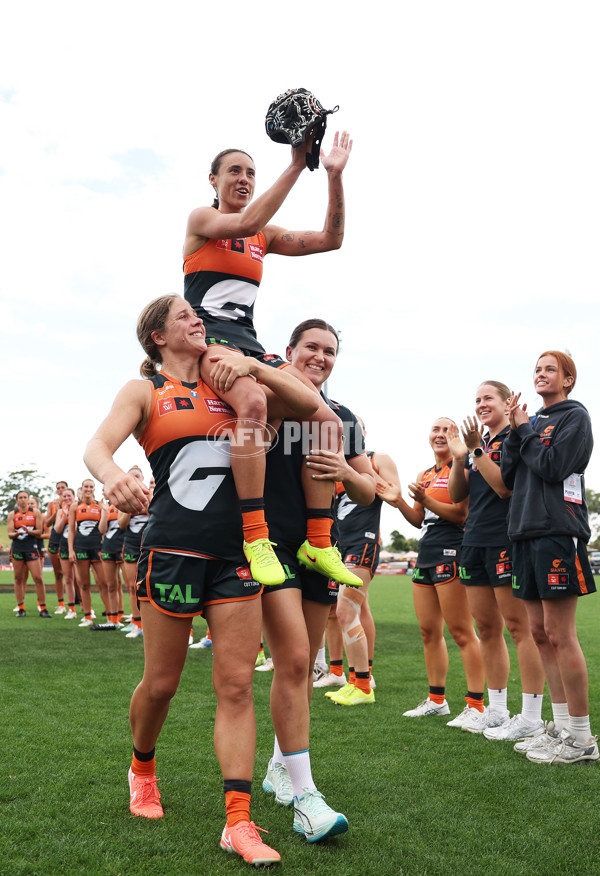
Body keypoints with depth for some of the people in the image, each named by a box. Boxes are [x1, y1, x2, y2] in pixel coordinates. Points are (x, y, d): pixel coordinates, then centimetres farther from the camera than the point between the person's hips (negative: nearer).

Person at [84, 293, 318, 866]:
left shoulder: (227, 385, 14)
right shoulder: (145, 391, 5)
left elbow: (309, 407, 9)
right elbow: (97, 446, -10)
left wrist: (254, 367, -6)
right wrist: (112, 474, -34)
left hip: (234, 551, 3)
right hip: (172, 547, -3)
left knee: (236, 686, -2)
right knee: (160, 682, 8)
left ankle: (238, 823, 5)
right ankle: (142, 770, 39)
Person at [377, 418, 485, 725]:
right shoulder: (424, 475, 18)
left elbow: (462, 515, -14)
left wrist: (425, 499, -22)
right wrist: (399, 502, 2)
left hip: (451, 555, -9)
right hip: (426, 555, 9)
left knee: (461, 633, -7)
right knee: (429, 632, 12)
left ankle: (476, 705, 0)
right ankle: (436, 700, 22)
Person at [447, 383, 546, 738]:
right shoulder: (479, 443, 18)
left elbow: (505, 486, -16)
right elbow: (457, 495, 13)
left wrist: (476, 449, -16)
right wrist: (459, 457, 1)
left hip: (506, 539, -8)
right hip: (475, 541, 8)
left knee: (518, 625, -5)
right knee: (487, 628, 11)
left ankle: (531, 717, 2)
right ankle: (497, 710, 21)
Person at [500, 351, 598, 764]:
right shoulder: (532, 421, 19)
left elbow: (553, 466, -14)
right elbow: (509, 475, 12)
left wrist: (524, 429, -2)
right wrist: (515, 431, 3)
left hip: (559, 532, -8)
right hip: (527, 533, 8)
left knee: (560, 636, -7)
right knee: (541, 633, 10)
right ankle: (561, 726, 19)